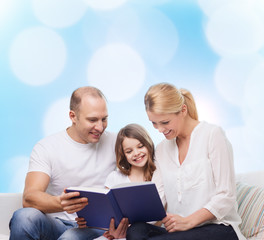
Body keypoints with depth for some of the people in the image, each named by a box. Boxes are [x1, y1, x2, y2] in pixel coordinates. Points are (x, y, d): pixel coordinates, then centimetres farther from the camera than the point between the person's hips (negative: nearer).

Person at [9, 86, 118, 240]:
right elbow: (29, 198, -14)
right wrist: (60, 203, -37)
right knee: (24, 216, -31)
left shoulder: (115, 143, 5)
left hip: (96, 227, -1)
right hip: (57, 224, 2)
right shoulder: (46, 148, -1)